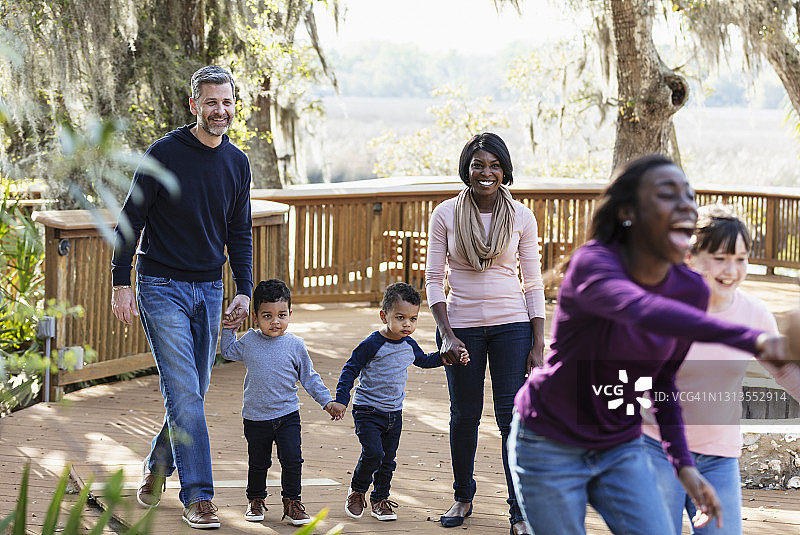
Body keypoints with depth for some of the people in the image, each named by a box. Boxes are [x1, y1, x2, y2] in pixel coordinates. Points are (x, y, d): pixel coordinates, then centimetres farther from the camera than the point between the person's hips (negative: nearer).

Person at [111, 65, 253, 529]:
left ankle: (159, 465, 34)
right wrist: (121, 284, -10)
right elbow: (131, 220, -6)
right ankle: (198, 496, -10)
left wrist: (245, 290, 4)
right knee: (184, 393, -12)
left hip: (208, 290, 5)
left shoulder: (237, 163, 6)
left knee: (194, 391, 11)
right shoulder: (165, 154, -10)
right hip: (162, 286, -5)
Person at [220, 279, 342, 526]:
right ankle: (255, 500, 31)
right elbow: (228, 352, 20)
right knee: (258, 463, 12)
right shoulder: (248, 341, -2)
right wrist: (228, 331, 5)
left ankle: (292, 501, 8)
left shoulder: (295, 345, -5)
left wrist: (327, 401, 1)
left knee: (292, 459, -7)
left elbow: (309, 378, 4)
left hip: (287, 415, -1)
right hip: (255, 417, 1)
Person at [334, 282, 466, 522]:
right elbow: (350, 369, -11)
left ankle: (380, 499, 24)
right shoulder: (372, 344, -16)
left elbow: (424, 360, 26)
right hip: (367, 411, -6)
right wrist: (341, 399, -16)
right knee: (373, 453, -17)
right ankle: (357, 491, 6)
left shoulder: (409, 345, 4)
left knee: (388, 459, 9)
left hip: (394, 413, 6)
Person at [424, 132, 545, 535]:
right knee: (464, 416, 12)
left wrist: (538, 346, -2)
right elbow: (434, 278, 1)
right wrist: (446, 334, -10)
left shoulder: (520, 216, 0)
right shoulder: (445, 214, -1)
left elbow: (533, 283, 3)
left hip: (512, 324, -1)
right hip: (461, 326, 1)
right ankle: (463, 497, 31)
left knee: (513, 418, -4)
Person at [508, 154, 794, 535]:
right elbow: (643, 311, -47)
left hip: (621, 449, 5)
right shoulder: (593, 263, -25)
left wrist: (683, 464, 1)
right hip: (549, 445, -5)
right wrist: (751, 339, -59)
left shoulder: (692, 291, -6)